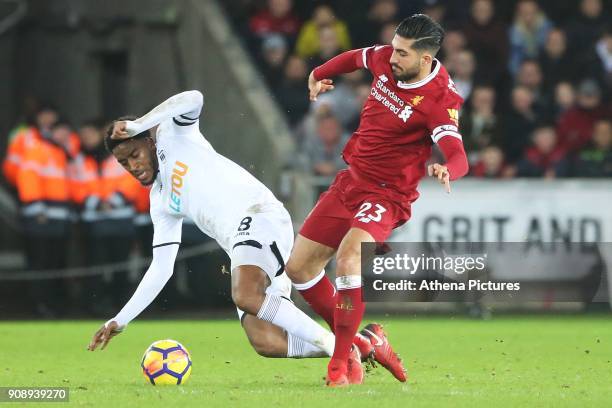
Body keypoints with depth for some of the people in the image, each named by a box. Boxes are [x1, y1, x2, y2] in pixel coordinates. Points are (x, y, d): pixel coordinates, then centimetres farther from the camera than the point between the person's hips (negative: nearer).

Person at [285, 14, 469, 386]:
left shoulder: (440, 100, -23)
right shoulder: (386, 60, -5)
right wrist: (319, 75, 31)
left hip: (387, 194, -8)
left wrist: (446, 171, -56)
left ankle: (342, 364, -22)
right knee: (299, 268, 7)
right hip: (351, 179, 8)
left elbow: (458, 157, -34)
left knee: (348, 257, -33)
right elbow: (355, 57, 19)